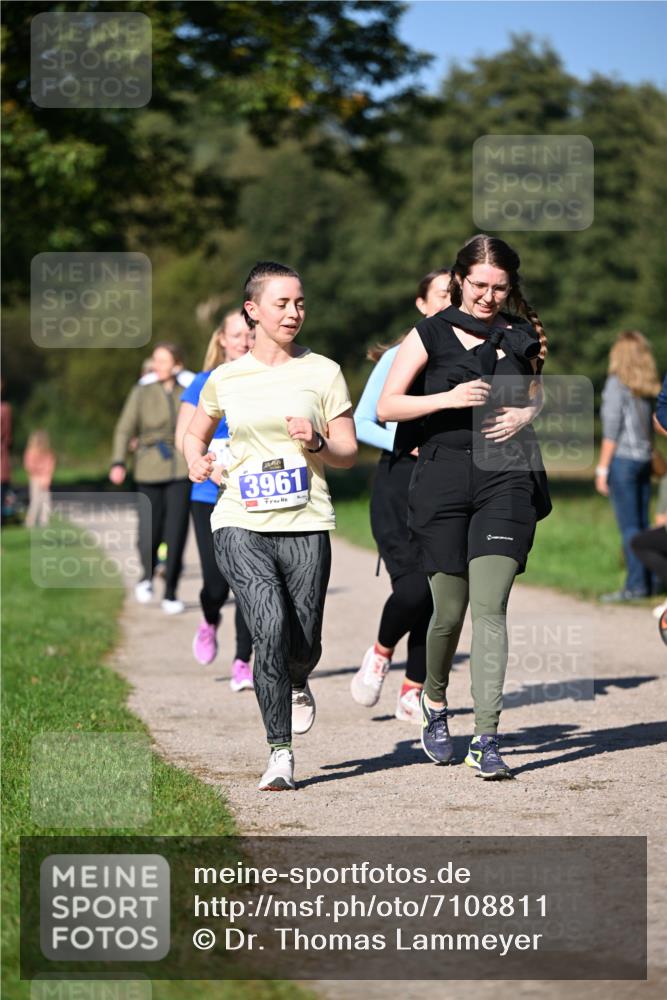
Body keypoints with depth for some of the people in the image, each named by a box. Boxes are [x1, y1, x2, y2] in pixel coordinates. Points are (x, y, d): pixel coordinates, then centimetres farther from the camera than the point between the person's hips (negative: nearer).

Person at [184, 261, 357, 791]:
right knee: (271, 627, -21)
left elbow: (349, 453, 7)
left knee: (303, 646, 3)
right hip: (241, 525, 0)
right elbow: (195, 433, 27)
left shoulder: (322, 372, 6)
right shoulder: (225, 379, 9)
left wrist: (317, 443, -13)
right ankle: (280, 752, -12)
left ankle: (298, 683, 43)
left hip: (305, 527, 1)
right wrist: (197, 460, 5)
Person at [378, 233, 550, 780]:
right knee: (450, 609, 5)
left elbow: (536, 396, 25)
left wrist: (525, 415, 2)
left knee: (490, 607, -11)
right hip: (445, 474, -1)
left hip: (507, 477, 1)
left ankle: (487, 740, -12)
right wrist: (448, 398, -15)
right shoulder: (431, 334, 2)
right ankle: (435, 704, 35)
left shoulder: (523, 336, 10)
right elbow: (386, 407, 0)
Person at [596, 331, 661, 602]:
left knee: (629, 526, -6)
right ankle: (647, 582, 11)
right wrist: (651, 456, 16)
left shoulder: (617, 383, -9)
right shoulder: (649, 386, 10)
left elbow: (611, 431, -12)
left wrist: (602, 469, -9)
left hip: (622, 458, -7)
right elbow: (651, 429, 11)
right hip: (644, 458, 7)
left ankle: (636, 584, -7)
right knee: (642, 524, 10)